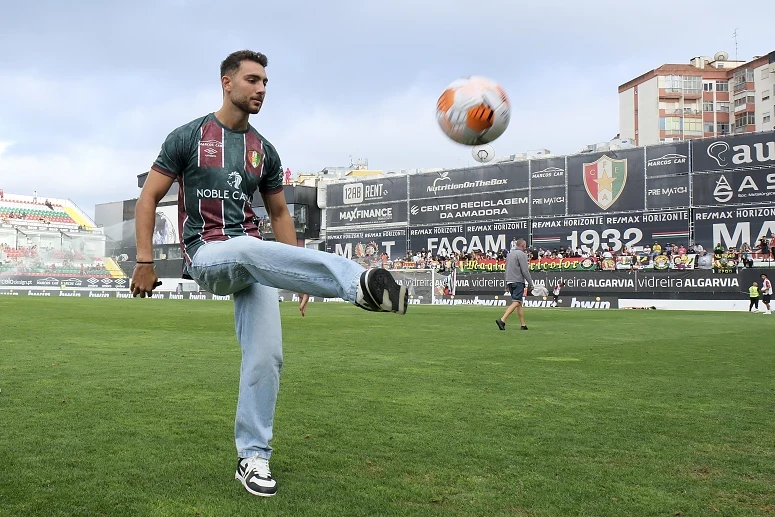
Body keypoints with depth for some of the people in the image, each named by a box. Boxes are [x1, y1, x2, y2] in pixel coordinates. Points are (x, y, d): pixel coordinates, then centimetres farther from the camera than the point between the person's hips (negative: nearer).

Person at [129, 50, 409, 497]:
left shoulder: (264, 151, 13)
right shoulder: (189, 136, 2)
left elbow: (279, 213, 20)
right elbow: (149, 198, 2)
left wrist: (298, 273, 12)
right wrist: (145, 261, -7)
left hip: (251, 259, 4)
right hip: (206, 255, -4)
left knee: (267, 355, -9)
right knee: (251, 247, -38)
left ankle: (253, 457, 4)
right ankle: (359, 283, -55)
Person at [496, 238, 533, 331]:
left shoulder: (509, 254, 17)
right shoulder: (522, 254, -8)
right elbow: (525, 271, -14)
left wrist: (507, 285, 24)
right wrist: (530, 283, -6)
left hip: (509, 281, 9)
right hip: (518, 281, -9)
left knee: (519, 303, 11)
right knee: (516, 302, -11)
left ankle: (523, 324, 12)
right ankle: (502, 320, -24)